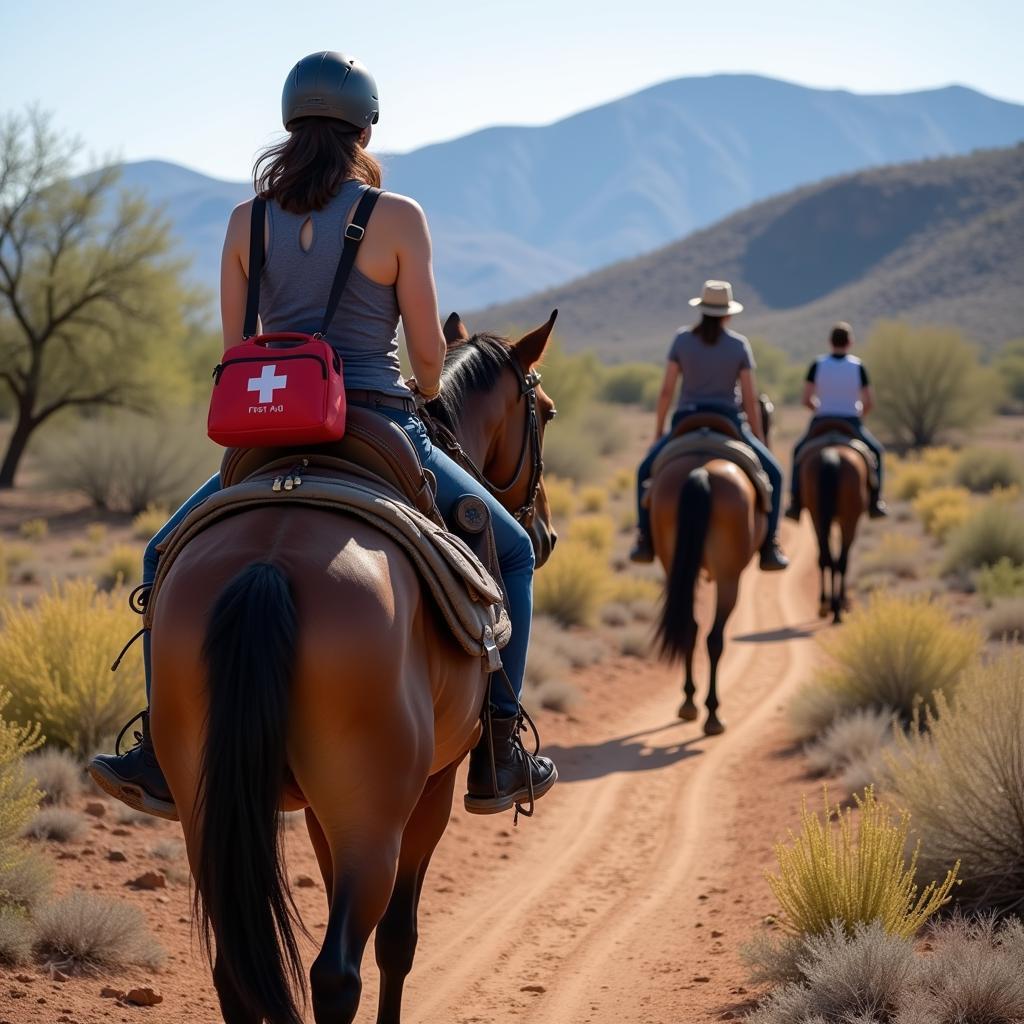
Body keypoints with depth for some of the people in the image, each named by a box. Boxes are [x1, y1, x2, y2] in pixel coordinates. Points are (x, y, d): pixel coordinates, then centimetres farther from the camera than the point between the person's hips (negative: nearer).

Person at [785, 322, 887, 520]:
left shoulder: (818, 364, -4)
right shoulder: (857, 366, -5)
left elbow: (806, 399, -6)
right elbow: (869, 403, -5)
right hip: (851, 424, -1)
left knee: (799, 451, 28)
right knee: (875, 451, 25)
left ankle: (796, 503, 19)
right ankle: (875, 502, 17)